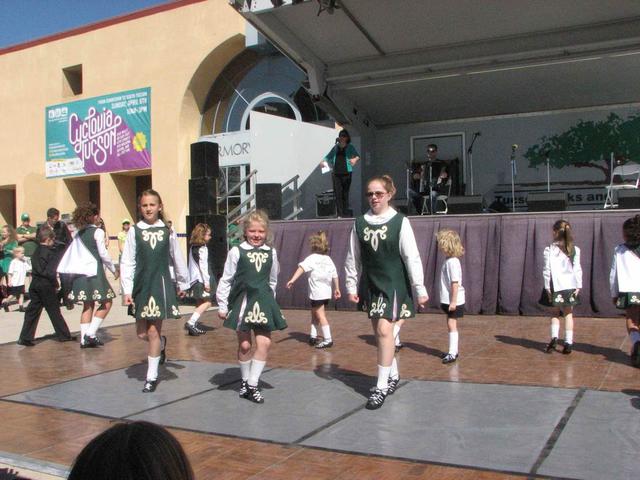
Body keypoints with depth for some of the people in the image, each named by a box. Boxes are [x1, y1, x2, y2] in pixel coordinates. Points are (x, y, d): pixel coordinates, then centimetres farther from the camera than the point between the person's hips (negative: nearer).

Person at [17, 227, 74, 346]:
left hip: (35, 284, 6)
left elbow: (34, 269, 12)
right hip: (46, 285, -6)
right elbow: (51, 271, -19)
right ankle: (64, 335, 14)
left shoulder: (36, 252, 10)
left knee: (32, 311, 8)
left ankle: (25, 337, 5)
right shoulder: (50, 252, -13)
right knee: (54, 311, 3)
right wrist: (55, 282, -7)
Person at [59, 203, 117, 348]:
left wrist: (63, 270, 20)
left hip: (81, 272, 8)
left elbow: (71, 253, 13)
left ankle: (84, 339, 12)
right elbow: (103, 254, -9)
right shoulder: (98, 232, -8)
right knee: (107, 303, 0)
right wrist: (113, 269, 0)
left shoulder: (79, 233, 12)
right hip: (94, 272, -7)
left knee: (88, 306, 13)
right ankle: (91, 334, -9)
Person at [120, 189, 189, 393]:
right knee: (142, 333, 7)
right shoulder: (134, 231, -1)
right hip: (141, 285, 1)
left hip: (161, 284, -1)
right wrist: (127, 290, -5)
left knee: (153, 332, -1)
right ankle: (161, 344, 41)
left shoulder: (167, 231, 1)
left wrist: (183, 283, 17)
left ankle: (152, 376, 11)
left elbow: (177, 259, 11)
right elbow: (127, 262, -1)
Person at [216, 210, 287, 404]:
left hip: (263, 302, 3)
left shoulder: (271, 252, 5)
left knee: (265, 343, -4)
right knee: (244, 344, 7)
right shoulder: (237, 251, -5)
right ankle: (245, 380, 27)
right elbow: (226, 280, -1)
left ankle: (252, 384, 6)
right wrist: (222, 305, -1)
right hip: (242, 301, -2)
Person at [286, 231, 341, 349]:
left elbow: (302, 267, -22)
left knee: (320, 315, -3)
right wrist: (337, 289, 24)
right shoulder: (328, 259, 11)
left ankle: (328, 339, -5)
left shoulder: (312, 258, -7)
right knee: (314, 314, 20)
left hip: (317, 292, -7)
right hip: (327, 292, 7)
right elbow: (335, 275, 14)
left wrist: (292, 280, -30)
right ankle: (313, 336, 22)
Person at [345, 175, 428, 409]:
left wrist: (420, 289, -8)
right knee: (379, 332, 13)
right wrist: (351, 286, 7)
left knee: (384, 330, -14)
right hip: (370, 284, 5)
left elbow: (412, 257, -7)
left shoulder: (400, 222, -6)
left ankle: (381, 387, -8)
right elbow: (353, 258, 9)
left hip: (393, 284, -5)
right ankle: (393, 375, 32)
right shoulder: (360, 223, 4)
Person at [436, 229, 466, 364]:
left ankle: (452, 353, -7)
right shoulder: (448, 261, 10)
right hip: (448, 300, 9)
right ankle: (453, 351, 24)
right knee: (451, 324, 15)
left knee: (451, 324, -8)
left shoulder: (452, 262, -19)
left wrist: (453, 301, -22)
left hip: (454, 300, -9)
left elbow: (455, 283, -22)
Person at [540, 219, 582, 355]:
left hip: (556, 287, -2)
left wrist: (547, 287, -2)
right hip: (570, 286, 2)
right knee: (568, 313, 10)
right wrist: (578, 286, 4)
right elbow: (578, 269, -1)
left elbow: (547, 270, -8)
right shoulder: (574, 250, 0)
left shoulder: (549, 250, -8)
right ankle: (568, 343, 7)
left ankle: (554, 337, -2)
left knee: (556, 313, 15)